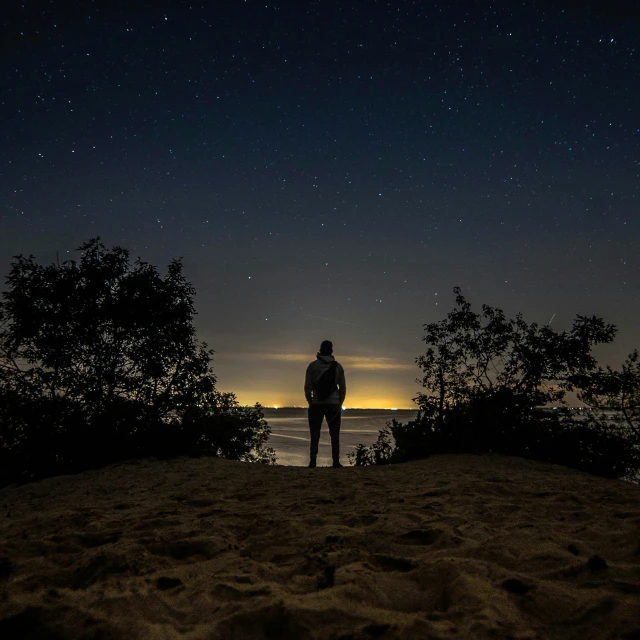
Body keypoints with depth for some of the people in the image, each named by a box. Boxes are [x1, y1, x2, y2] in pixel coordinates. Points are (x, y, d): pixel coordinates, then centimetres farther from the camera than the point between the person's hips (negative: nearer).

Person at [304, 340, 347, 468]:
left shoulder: (313, 365, 1)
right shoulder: (338, 366, 5)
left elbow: (307, 387, -2)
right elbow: (343, 388, 5)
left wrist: (310, 402, 10)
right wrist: (339, 403, 14)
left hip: (316, 404, 0)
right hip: (333, 404, 1)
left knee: (315, 434, 5)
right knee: (334, 434, 4)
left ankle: (312, 461, 1)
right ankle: (336, 462, 1)